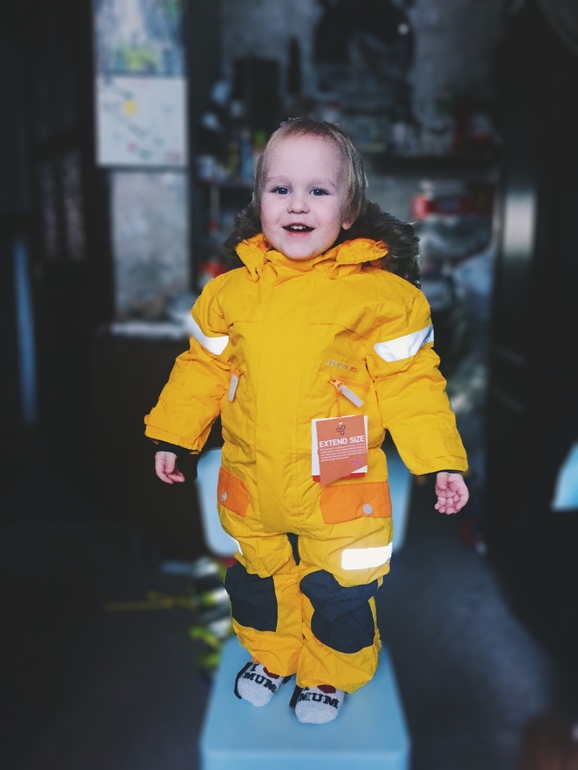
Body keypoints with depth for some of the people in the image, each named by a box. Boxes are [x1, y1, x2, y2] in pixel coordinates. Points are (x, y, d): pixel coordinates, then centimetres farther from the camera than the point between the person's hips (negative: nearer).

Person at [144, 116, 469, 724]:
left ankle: (328, 675, 43)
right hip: (250, 482, 3)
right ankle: (269, 656, 51)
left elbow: (409, 381, -7)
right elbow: (204, 368, 7)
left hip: (340, 487, -3)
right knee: (257, 576, 22)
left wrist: (441, 463, -9)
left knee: (339, 589, 13)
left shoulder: (380, 292, -11)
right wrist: (172, 437, 10)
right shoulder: (230, 291, -3)